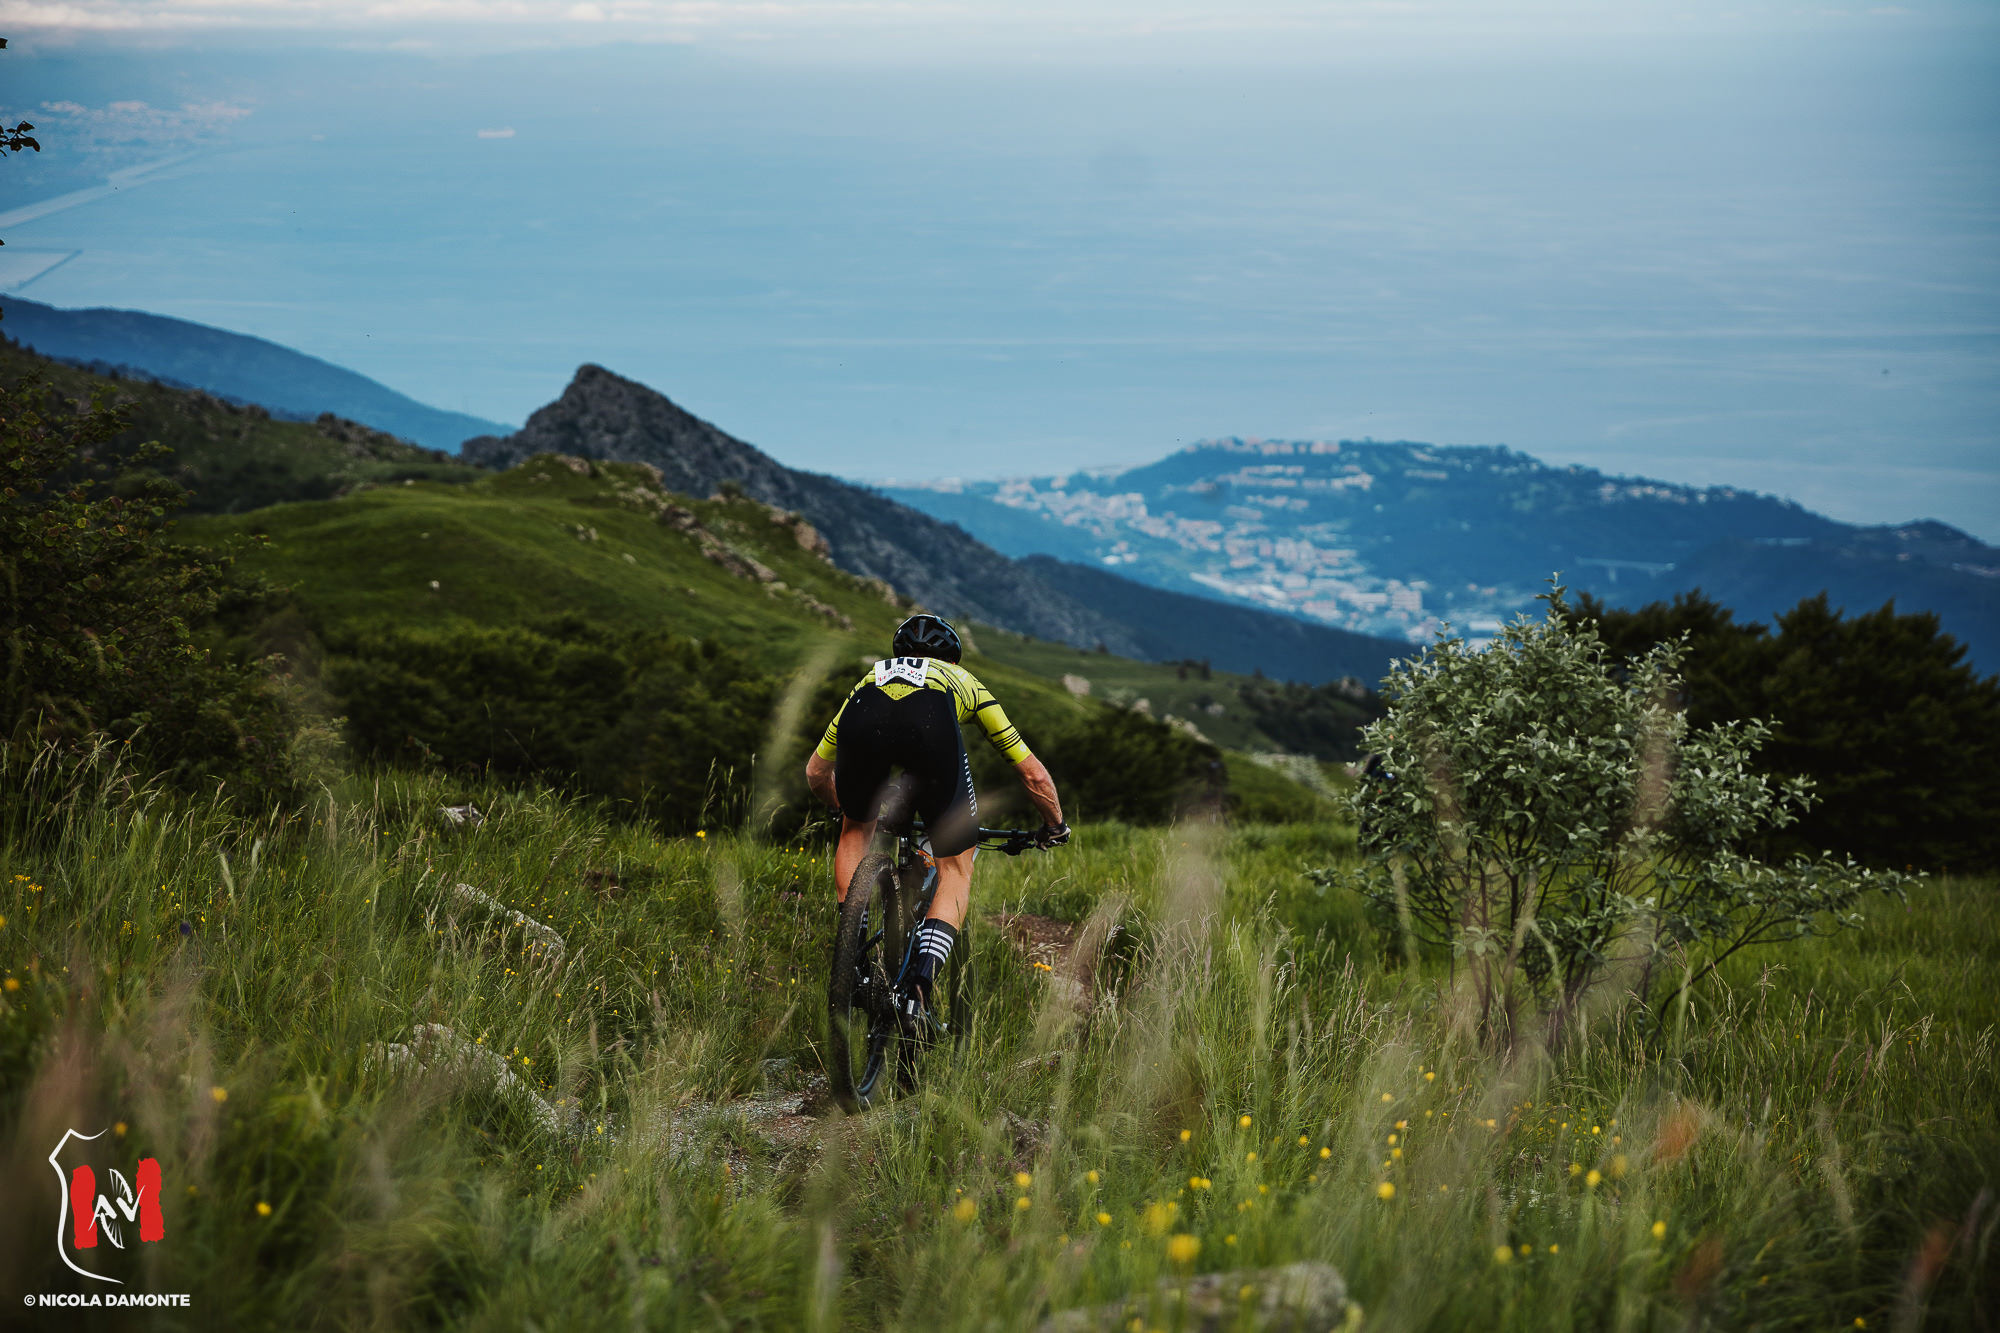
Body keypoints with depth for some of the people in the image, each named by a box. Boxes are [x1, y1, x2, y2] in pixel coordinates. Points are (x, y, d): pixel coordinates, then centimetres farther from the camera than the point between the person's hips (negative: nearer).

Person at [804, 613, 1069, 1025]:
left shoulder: (872, 676, 46)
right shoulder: (965, 681, 43)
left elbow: (815, 772, 51)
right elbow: (1033, 774, 42)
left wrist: (847, 806, 71)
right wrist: (1056, 826, 60)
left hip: (862, 722, 2)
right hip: (931, 726, -2)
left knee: (857, 829, 33)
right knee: (956, 864, 14)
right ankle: (921, 981, -5)